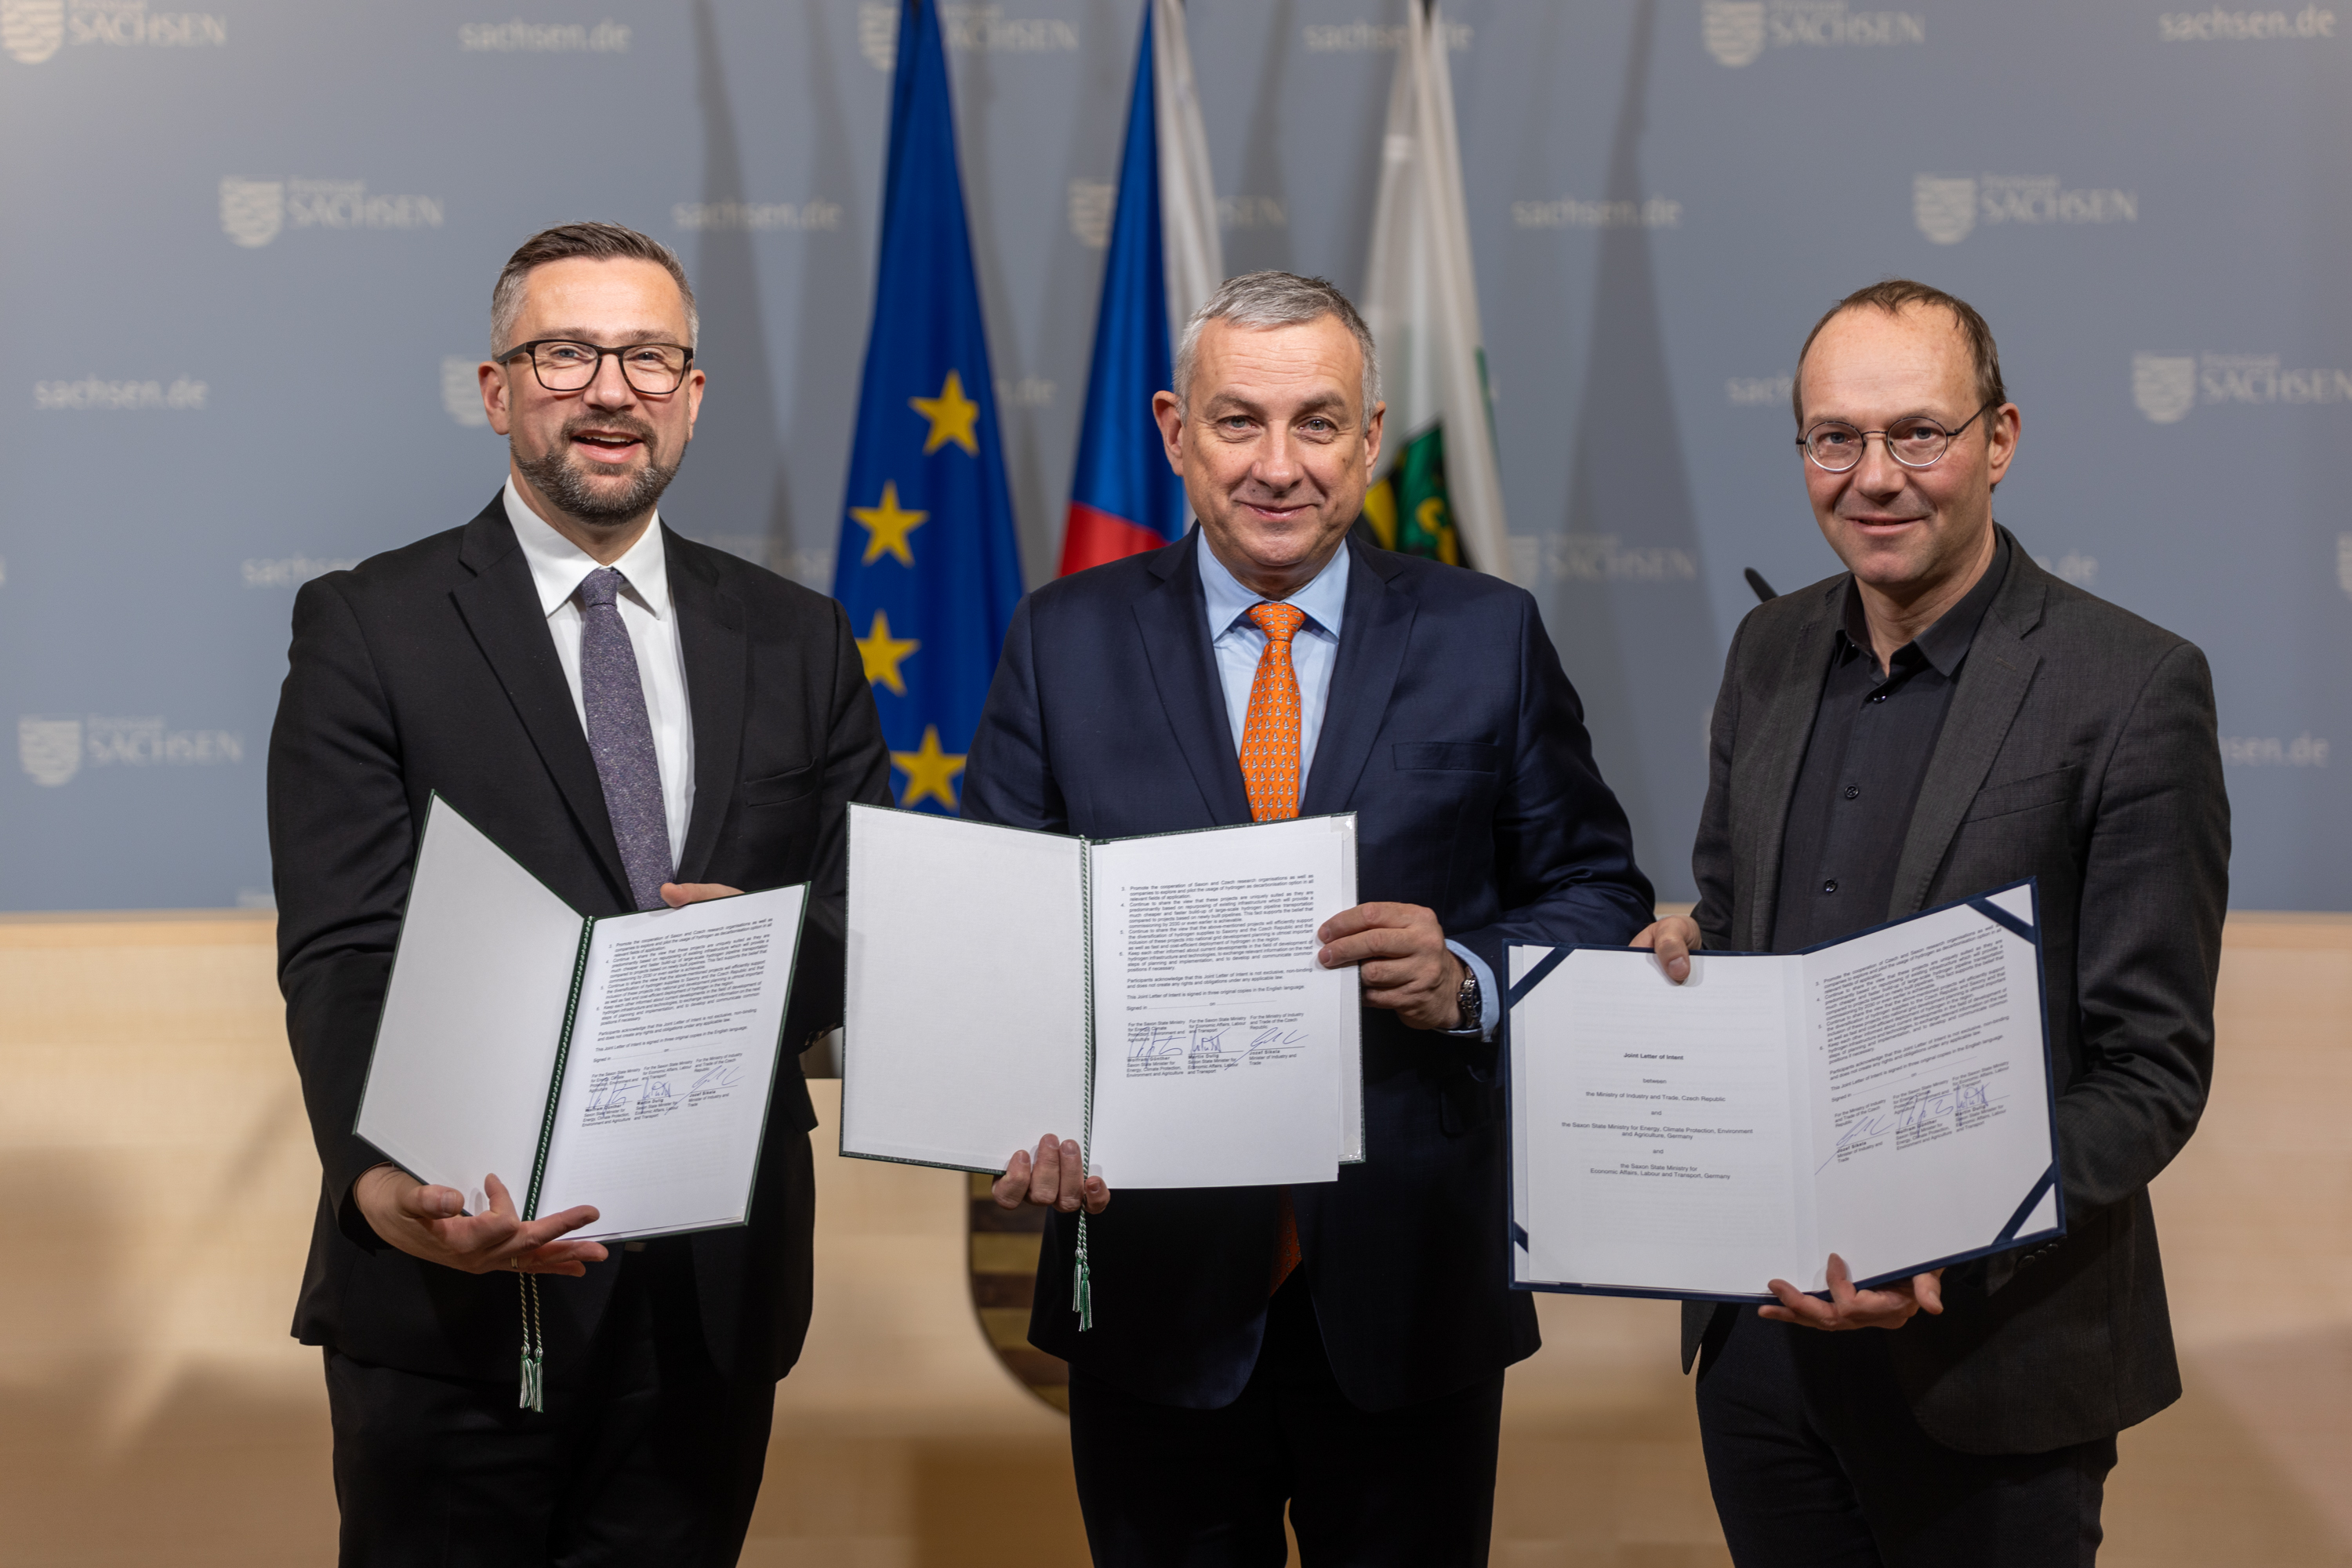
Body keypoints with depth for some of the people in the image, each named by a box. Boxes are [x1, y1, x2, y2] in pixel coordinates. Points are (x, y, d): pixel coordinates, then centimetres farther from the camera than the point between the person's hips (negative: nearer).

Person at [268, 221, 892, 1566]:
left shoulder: (796, 643, 10)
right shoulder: (369, 630, -2)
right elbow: (342, 955, -11)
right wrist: (387, 1181, -30)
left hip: (719, 1292, 3)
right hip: (458, 1277, -3)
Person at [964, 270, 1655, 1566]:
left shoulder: (1487, 640, 2)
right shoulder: (1062, 642, 3)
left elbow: (1600, 891, 5)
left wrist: (1466, 980, -16)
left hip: (1409, 1288, 0)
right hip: (1155, 1279, 0)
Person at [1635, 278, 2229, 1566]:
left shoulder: (2132, 688, -12)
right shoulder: (1770, 653, 7)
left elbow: (2151, 1068, -12)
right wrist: (1683, 957, -5)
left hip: (1985, 1353, -5)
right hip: (1759, 1328, 5)